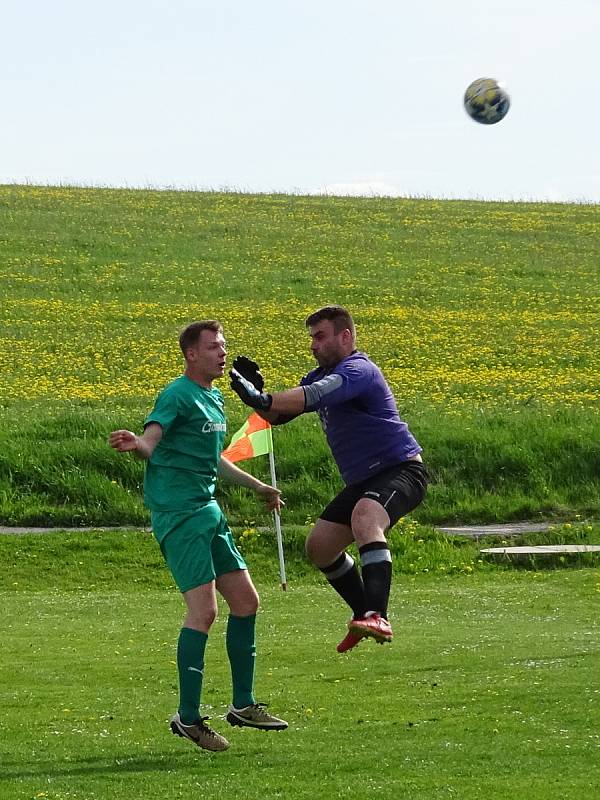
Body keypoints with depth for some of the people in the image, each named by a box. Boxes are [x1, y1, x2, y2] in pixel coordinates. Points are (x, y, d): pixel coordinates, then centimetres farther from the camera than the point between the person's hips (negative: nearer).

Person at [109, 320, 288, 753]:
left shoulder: (214, 397, 16)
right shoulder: (179, 395, -11)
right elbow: (149, 443, -25)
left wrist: (256, 485, 43)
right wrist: (134, 444, -49)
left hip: (208, 511, 10)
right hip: (179, 512, -10)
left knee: (246, 601, 11)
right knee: (203, 609, -15)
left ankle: (244, 705, 23)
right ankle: (188, 717, -9)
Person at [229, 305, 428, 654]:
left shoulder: (357, 370, -18)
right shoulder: (321, 375, 14)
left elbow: (314, 398, -36)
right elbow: (279, 415, 13)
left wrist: (261, 399, -46)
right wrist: (258, 392, -8)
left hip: (401, 470, -11)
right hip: (363, 480, 11)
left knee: (365, 518, -38)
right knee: (320, 546, 12)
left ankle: (378, 618, -48)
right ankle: (365, 615, 29)